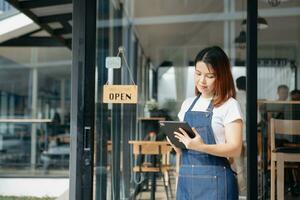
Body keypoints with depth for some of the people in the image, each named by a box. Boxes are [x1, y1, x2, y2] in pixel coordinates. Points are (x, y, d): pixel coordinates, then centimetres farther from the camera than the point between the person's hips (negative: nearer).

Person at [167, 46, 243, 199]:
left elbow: (235, 148, -12)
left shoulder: (229, 106, -4)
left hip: (214, 180, -5)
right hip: (186, 178, 5)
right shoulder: (187, 104, 13)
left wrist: (201, 147, -26)